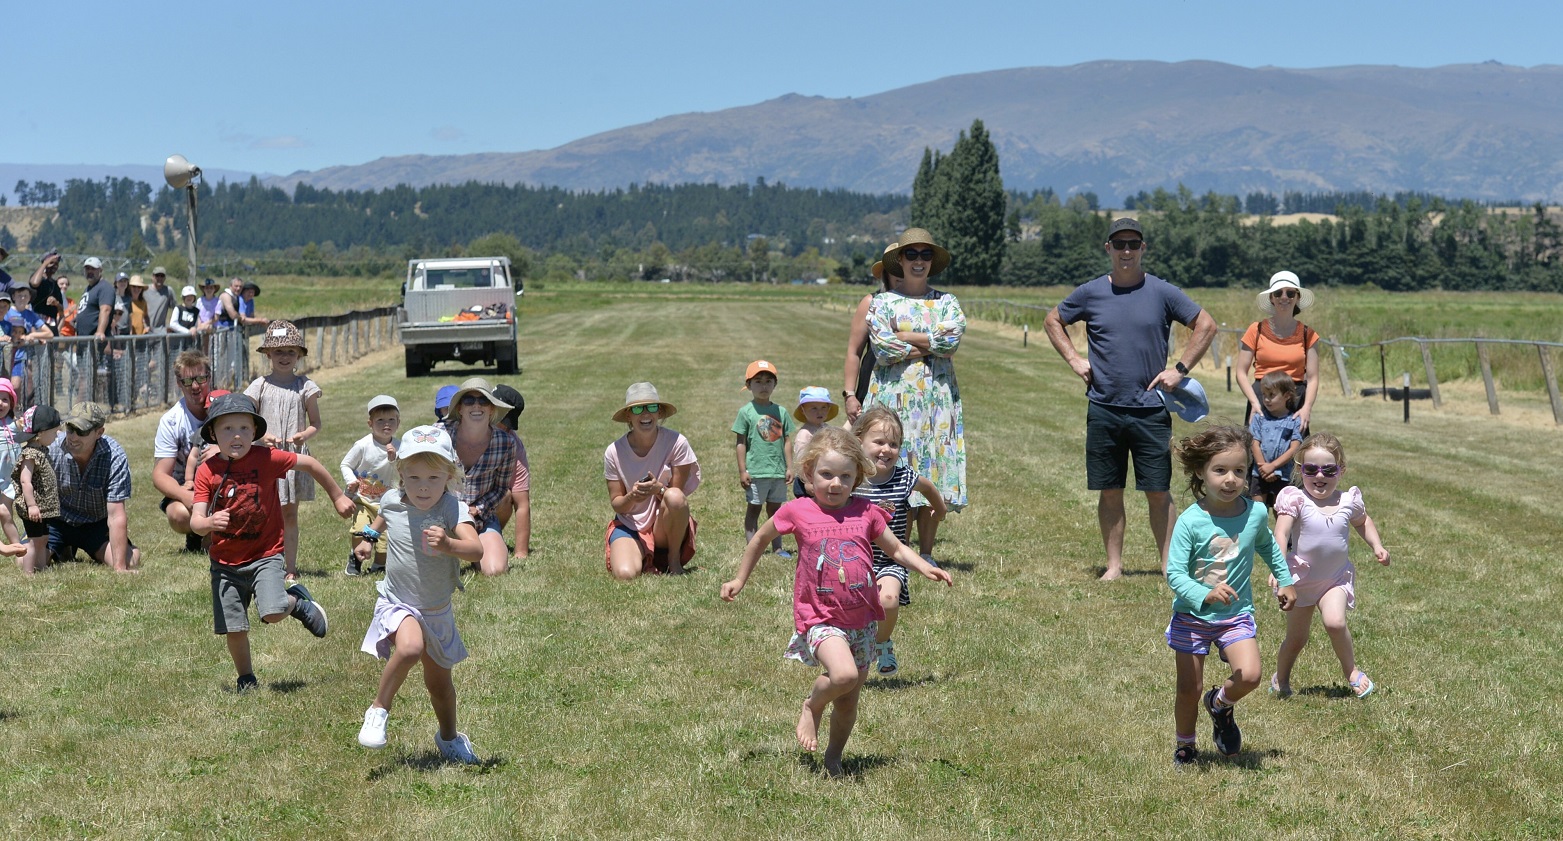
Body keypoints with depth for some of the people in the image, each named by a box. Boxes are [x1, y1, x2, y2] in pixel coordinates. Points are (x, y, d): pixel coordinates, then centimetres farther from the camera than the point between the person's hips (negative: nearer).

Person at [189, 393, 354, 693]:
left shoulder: (266, 458, -11)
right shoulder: (207, 471, -8)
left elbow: (309, 464, 3)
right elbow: (196, 520, -14)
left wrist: (338, 497, 13)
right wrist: (209, 523, -39)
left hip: (265, 555, -2)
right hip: (226, 562, 2)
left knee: (273, 613, -22)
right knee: (234, 628, 4)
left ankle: (298, 601, 13)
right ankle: (246, 679, 29)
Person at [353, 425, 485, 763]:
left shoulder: (452, 508, -22)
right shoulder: (392, 500, -12)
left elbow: (476, 549, -39)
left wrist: (449, 545, -56)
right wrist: (369, 536, 12)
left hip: (437, 609, 1)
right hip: (397, 603, -1)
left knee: (439, 681, 17)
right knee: (410, 647, -33)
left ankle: (449, 738, 45)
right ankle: (378, 710, -12)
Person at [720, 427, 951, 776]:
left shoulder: (866, 513, 2)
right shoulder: (797, 512, -4)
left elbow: (896, 548, 14)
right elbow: (761, 537, 13)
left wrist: (924, 567, -3)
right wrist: (740, 579, 19)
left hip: (861, 621, 4)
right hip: (820, 619, -3)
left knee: (848, 703, 10)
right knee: (844, 674, -30)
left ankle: (834, 757, 35)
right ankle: (812, 707, 2)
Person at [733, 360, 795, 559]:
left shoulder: (781, 412, 8)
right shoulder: (746, 412, -3)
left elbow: (786, 442, 11)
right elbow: (741, 443, -3)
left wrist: (789, 467, 7)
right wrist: (742, 471, -7)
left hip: (778, 471, 4)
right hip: (756, 471, -4)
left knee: (775, 508, 10)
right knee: (754, 508, 3)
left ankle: (777, 547, 15)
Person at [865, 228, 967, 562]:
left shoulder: (947, 303, 13)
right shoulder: (883, 302, 7)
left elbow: (951, 339, -7)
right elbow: (882, 349, -8)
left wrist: (903, 337, -6)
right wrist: (931, 344, -7)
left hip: (938, 397, 2)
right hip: (895, 395, -2)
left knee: (934, 472, -1)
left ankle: (926, 553, 6)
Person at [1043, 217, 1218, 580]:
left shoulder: (1162, 292, 1)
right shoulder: (1090, 293, 5)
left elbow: (1206, 325, 7)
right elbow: (1053, 321, 20)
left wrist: (1180, 368, 0)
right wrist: (1073, 358, 7)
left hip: (1150, 410, -1)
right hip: (1104, 410, 1)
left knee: (1158, 491, 0)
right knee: (1109, 492, 5)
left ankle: (1169, 564, 8)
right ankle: (1114, 565, 13)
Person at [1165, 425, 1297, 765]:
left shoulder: (1256, 513, -8)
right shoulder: (1190, 521, -20)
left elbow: (1268, 546, 16)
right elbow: (1174, 573, -23)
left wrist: (1285, 581, 20)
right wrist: (1205, 596, -38)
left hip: (1236, 615, 2)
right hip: (1192, 615, -2)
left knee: (1249, 675, -18)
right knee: (1189, 689, 5)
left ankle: (1220, 704, 16)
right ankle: (1184, 745, 32)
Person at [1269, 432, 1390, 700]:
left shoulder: (1349, 500, -6)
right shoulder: (1296, 499, -17)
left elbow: (1363, 522, 18)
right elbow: (1281, 533, -28)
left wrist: (1377, 546, 4)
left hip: (1336, 577, 1)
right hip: (1301, 577, -1)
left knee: (1335, 622, -24)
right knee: (1296, 638, 9)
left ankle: (1351, 670, 1)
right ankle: (1281, 678, 36)